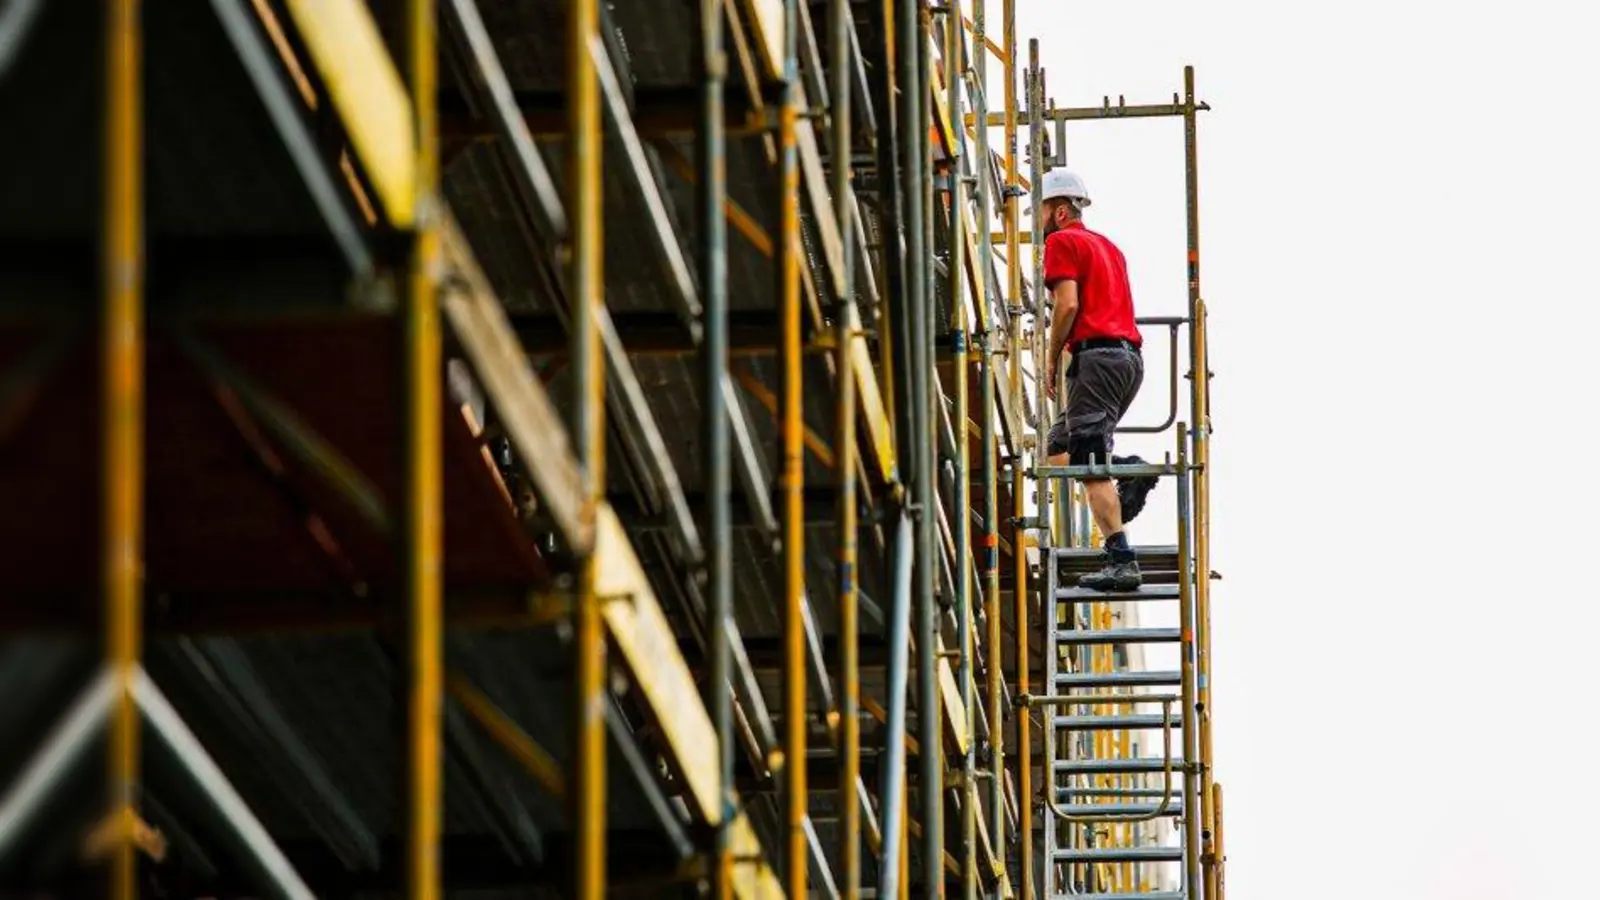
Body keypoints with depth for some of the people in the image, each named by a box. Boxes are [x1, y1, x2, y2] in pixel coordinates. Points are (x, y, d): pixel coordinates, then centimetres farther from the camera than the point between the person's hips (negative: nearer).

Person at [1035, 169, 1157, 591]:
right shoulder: (1107, 245, 26)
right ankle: (1131, 472, -6)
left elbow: (1067, 303, -13)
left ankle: (1121, 562, -19)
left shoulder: (1062, 242, -1)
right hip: (1130, 355, 9)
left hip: (1097, 355, -9)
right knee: (1058, 449, 17)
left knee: (1091, 468, -11)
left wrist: (1052, 360, -4)